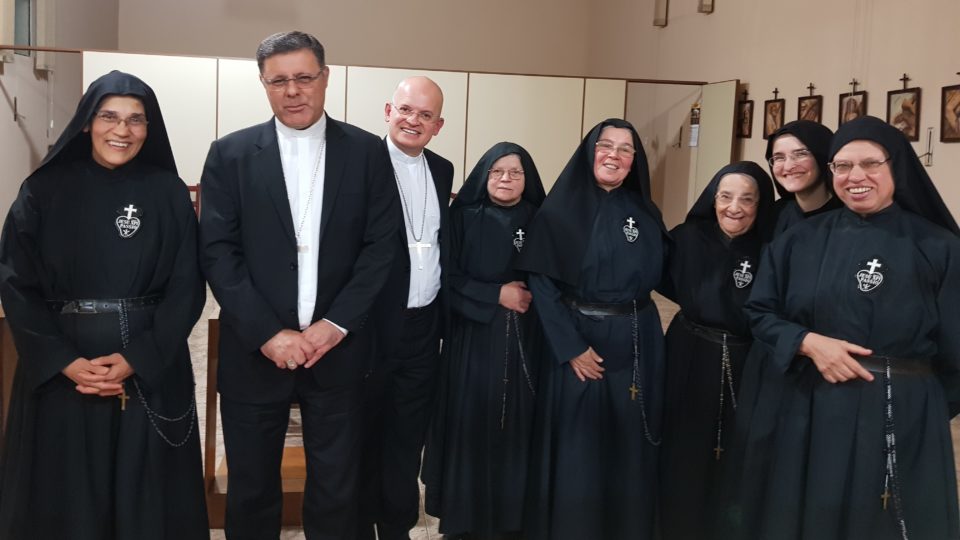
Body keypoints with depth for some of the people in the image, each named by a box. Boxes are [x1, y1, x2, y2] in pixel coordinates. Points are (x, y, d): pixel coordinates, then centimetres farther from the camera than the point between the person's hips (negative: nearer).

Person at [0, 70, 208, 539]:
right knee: (63, 498, 8)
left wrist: (136, 358, -14)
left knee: (145, 495, 7)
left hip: (150, 371, 0)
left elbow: (186, 287, -3)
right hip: (58, 370, 0)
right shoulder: (44, 190, 1)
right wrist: (65, 361, -13)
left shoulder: (169, 194, 1)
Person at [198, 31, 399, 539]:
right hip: (255, 351, 0)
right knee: (251, 489, 13)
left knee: (336, 491, 10)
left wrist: (335, 324, -11)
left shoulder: (366, 152, 3)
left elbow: (382, 246, -1)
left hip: (338, 349, 0)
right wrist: (267, 333, -12)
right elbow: (217, 251, -4)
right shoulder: (230, 154, 2)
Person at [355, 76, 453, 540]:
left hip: (424, 328, 5)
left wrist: (445, 312, 11)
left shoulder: (442, 170, 9)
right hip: (370, 324, -5)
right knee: (363, 435, 11)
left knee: (409, 437, 16)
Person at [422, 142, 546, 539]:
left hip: (525, 340, 2)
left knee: (517, 425, 3)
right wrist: (497, 294, -12)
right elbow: (447, 277, -6)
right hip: (473, 338, -2)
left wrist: (532, 294, -9)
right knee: (472, 425, -1)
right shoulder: (463, 217, 0)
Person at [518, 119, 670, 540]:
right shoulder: (560, 211, -5)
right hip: (578, 341, -4)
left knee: (628, 450, 10)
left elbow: (661, 275, 12)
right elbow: (541, 282, -10)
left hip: (636, 345, 4)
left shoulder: (646, 214, 8)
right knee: (575, 451, 3)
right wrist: (570, 346, -15)